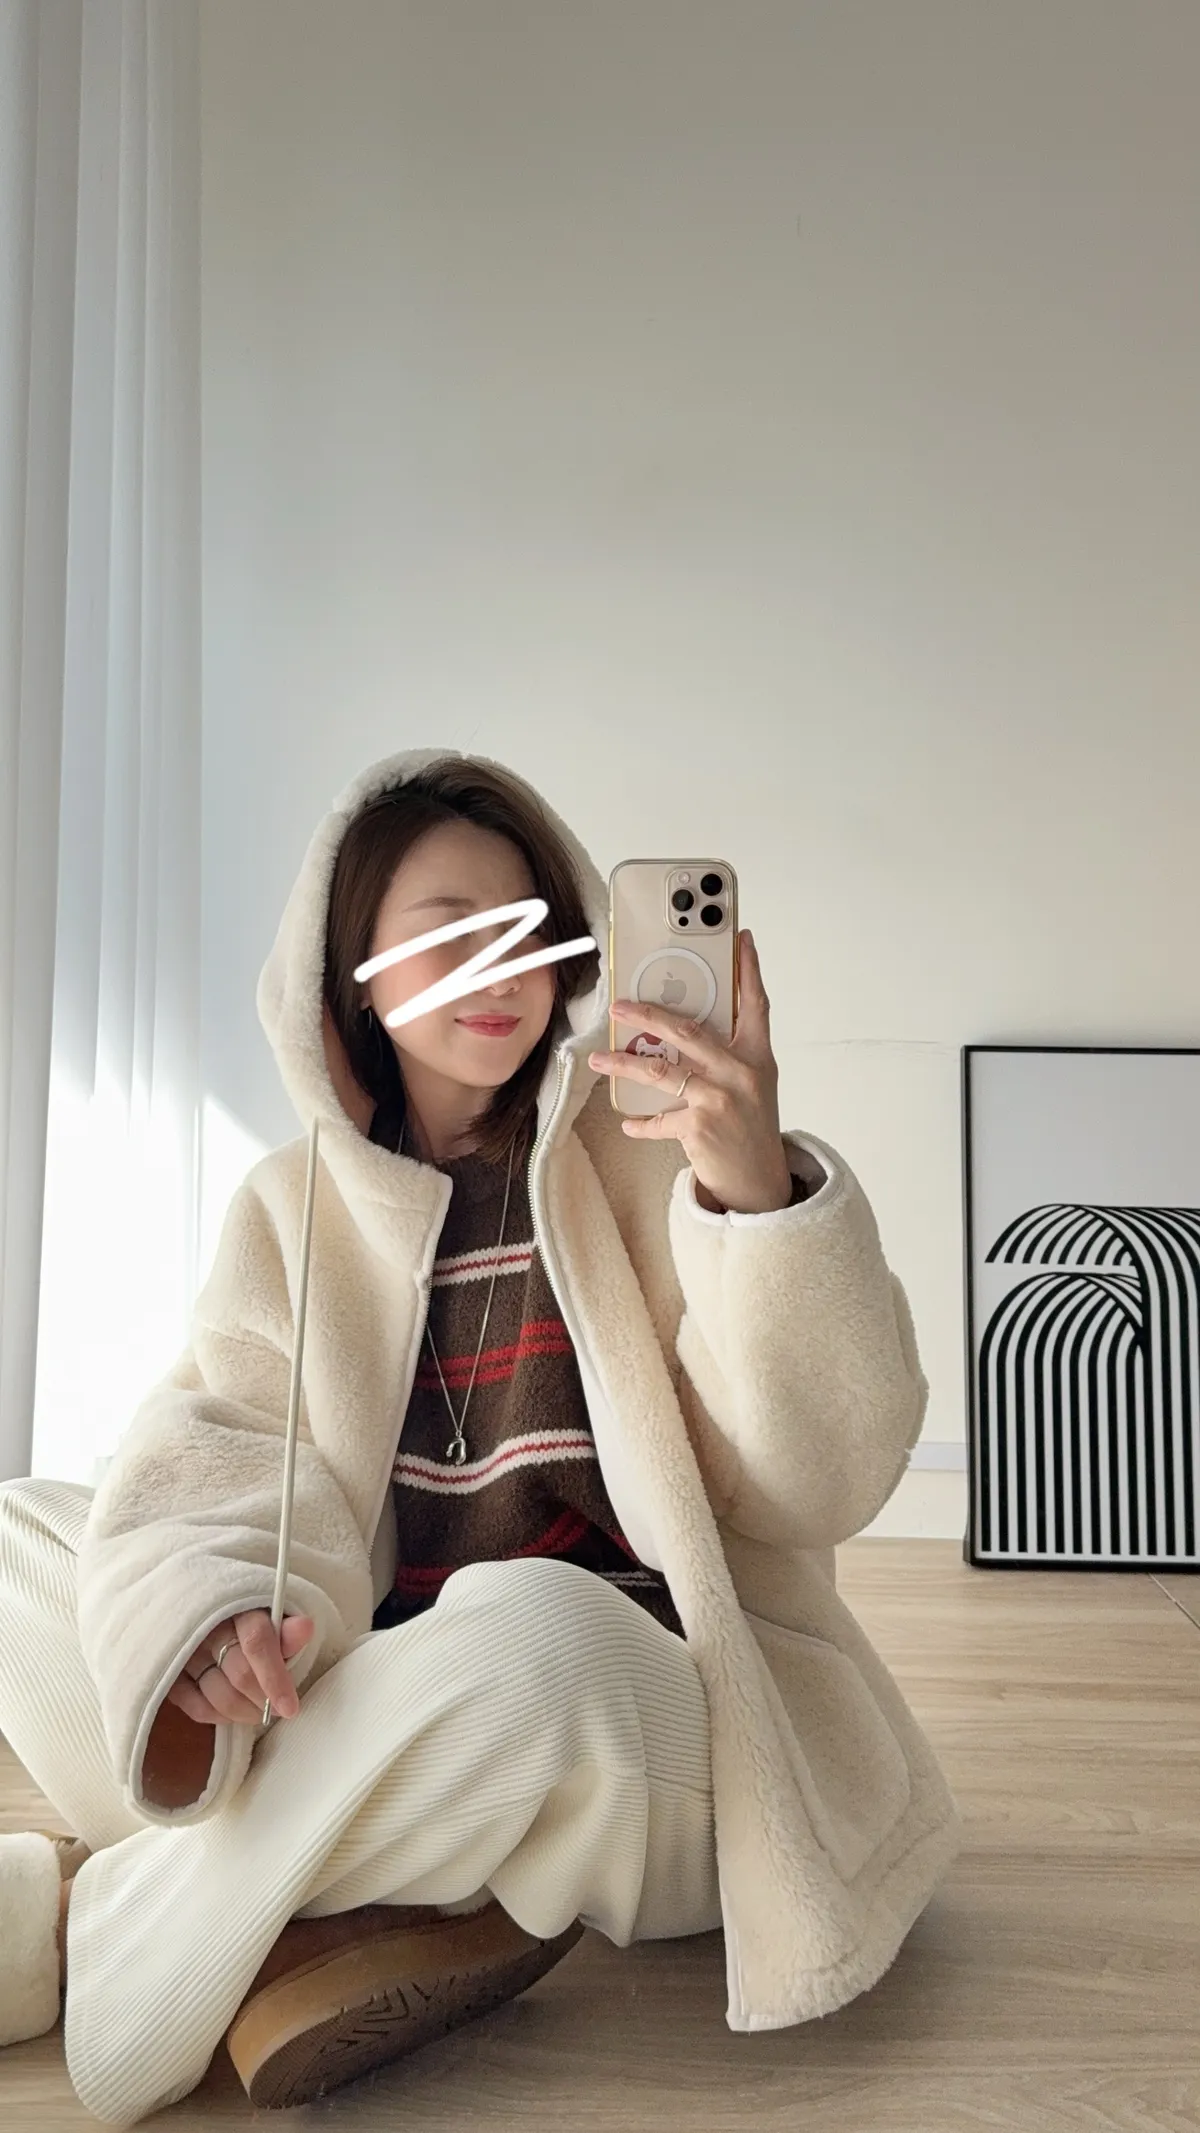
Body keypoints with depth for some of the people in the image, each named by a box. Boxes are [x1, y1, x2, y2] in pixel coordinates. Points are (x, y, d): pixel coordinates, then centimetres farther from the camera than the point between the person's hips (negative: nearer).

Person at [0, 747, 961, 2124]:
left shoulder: (651, 1167, -5)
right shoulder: (295, 1207, 5)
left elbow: (822, 1477, -14)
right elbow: (219, 1453, -7)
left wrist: (761, 1191, -30)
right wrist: (204, 1608, -30)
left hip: (631, 1713, -3)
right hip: (382, 1709, 4)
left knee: (525, 1635, -37)